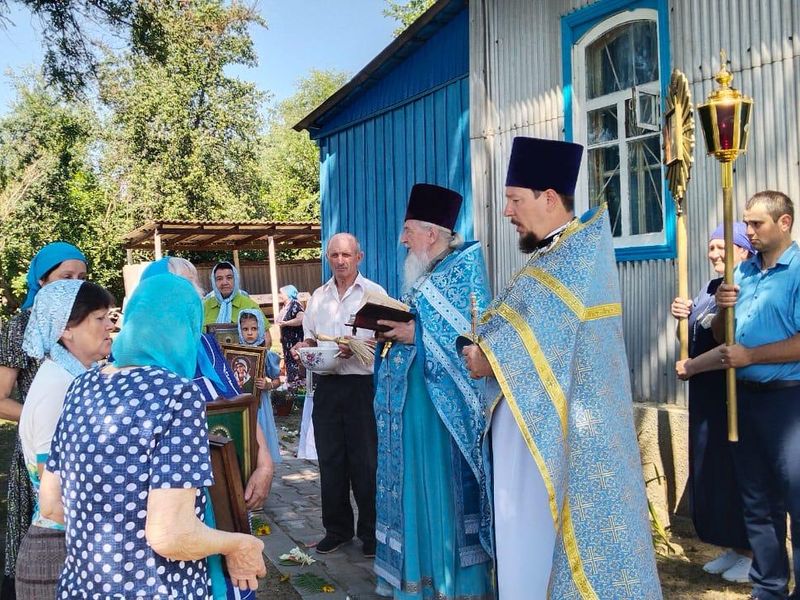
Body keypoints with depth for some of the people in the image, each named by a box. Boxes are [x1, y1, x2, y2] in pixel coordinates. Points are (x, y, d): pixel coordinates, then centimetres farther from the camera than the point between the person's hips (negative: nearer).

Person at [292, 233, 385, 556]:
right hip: (327, 385, 5)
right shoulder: (318, 296, 14)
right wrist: (304, 346, -1)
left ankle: (371, 531, 14)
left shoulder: (374, 293, -1)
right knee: (330, 460, 11)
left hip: (362, 384, -5)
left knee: (365, 462, 0)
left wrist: (356, 348, -22)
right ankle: (337, 529, 24)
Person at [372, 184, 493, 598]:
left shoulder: (464, 269, -9)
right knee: (415, 485, 13)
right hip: (412, 399, 9)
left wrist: (416, 334, -20)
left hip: (441, 404, -9)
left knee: (441, 487, -2)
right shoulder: (422, 276, 16)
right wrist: (392, 330, 0)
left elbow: (476, 332, -18)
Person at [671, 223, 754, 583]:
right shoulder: (710, 288, 13)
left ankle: (750, 553, 14)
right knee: (710, 468, 11)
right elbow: (697, 334, 19)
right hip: (706, 394, 8)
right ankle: (732, 548, 24)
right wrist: (684, 315, 0)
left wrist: (694, 366, -13)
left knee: (735, 468, -1)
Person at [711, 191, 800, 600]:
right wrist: (724, 308, -4)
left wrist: (749, 355, -16)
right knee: (757, 500, 16)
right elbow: (720, 335, 15)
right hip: (745, 397, 7)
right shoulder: (743, 271, 11)